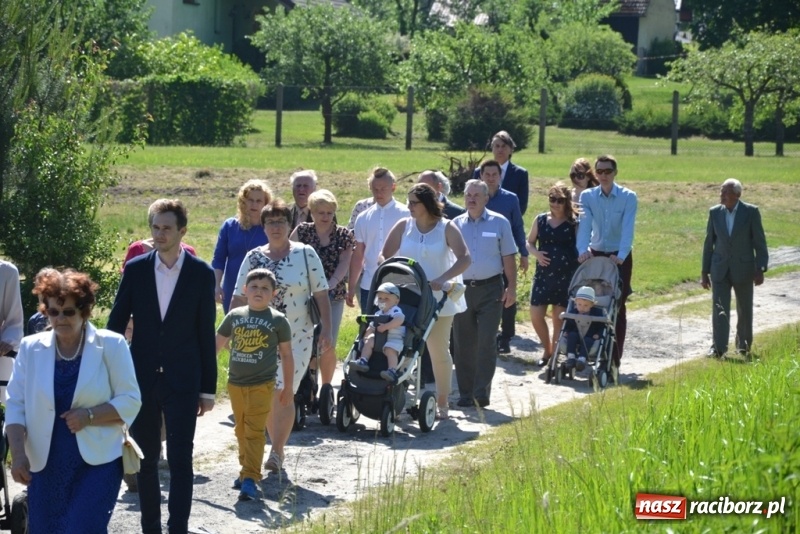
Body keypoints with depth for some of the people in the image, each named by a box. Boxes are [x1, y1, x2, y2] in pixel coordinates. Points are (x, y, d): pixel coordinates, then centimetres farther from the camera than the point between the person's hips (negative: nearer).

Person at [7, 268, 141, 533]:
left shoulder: (110, 345, -3)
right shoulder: (31, 348, 4)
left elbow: (131, 400, -4)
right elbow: (16, 404, 2)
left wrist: (89, 416, -18)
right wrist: (18, 453, -11)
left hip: (98, 461, -3)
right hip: (45, 464, 3)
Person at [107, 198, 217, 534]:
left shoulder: (201, 274, -3)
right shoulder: (136, 269, 1)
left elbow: (206, 334, 0)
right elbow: (116, 323, 6)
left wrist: (208, 389, 1)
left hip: (182, 381, -2)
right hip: (141, 380, 2)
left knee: (180, 461, -5)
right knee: (146, 459, 10)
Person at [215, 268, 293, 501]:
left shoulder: (278, 320, -1)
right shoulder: (235, 316, 6)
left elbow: (286, 355, 5)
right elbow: (216, 344, 13)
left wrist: (288, 388, 5)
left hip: (262, 386, -4)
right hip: (235, 384, 4)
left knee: (254, 432, -9)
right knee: (241, 430, 12)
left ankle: (250, 479, -12)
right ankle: (247, 470, 25)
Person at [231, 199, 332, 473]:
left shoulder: (305, 254, -2)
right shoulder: (253, 258, 5)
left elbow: (321, 294, -1)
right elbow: (239, 298, 7)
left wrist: (326, 329, -7)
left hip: (296, 337, -3)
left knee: (283, 393, -11)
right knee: (266, 396, 7)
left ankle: (277, 451, -7)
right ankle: (278, 447, 21)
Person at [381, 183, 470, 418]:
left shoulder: (446, 228, -5)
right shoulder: (403, 226, 2)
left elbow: (464, 259, -15)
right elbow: (384, 256, 4)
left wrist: (442, 279, -27)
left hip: (438, 299, -2)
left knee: (439, 351, 7)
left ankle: (442, 401, 18)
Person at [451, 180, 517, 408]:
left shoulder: (499, 223, 4)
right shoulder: (456, 224, 8)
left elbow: (508, 258, 5)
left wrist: (511, 288, -2)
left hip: (490, 289, -2)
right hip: (462, 289, 2)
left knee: (486, 342, -8)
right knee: (463, 345, 5)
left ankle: (481, 393, -5)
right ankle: (465, 393, 12)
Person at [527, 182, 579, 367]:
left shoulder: (574, 224, -1)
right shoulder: (540, 220, 7)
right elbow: (530, 242, 14)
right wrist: (536, 253, -6)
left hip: (566, 276, -3)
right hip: (543, 274, 3)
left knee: (559, 317, 0)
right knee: (536, 316, 2)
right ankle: (547, 350, 24)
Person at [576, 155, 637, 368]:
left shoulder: (628, 197, -8)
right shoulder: (587, 196, -1)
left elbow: (628, 229, -19)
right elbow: (584, 225, -14)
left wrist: (621, 256, -33)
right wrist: (583, 250, -31)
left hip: (620, 258, -2)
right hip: (596, 254, 2)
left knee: (617, 307, 1)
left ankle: (615, 358, 4)